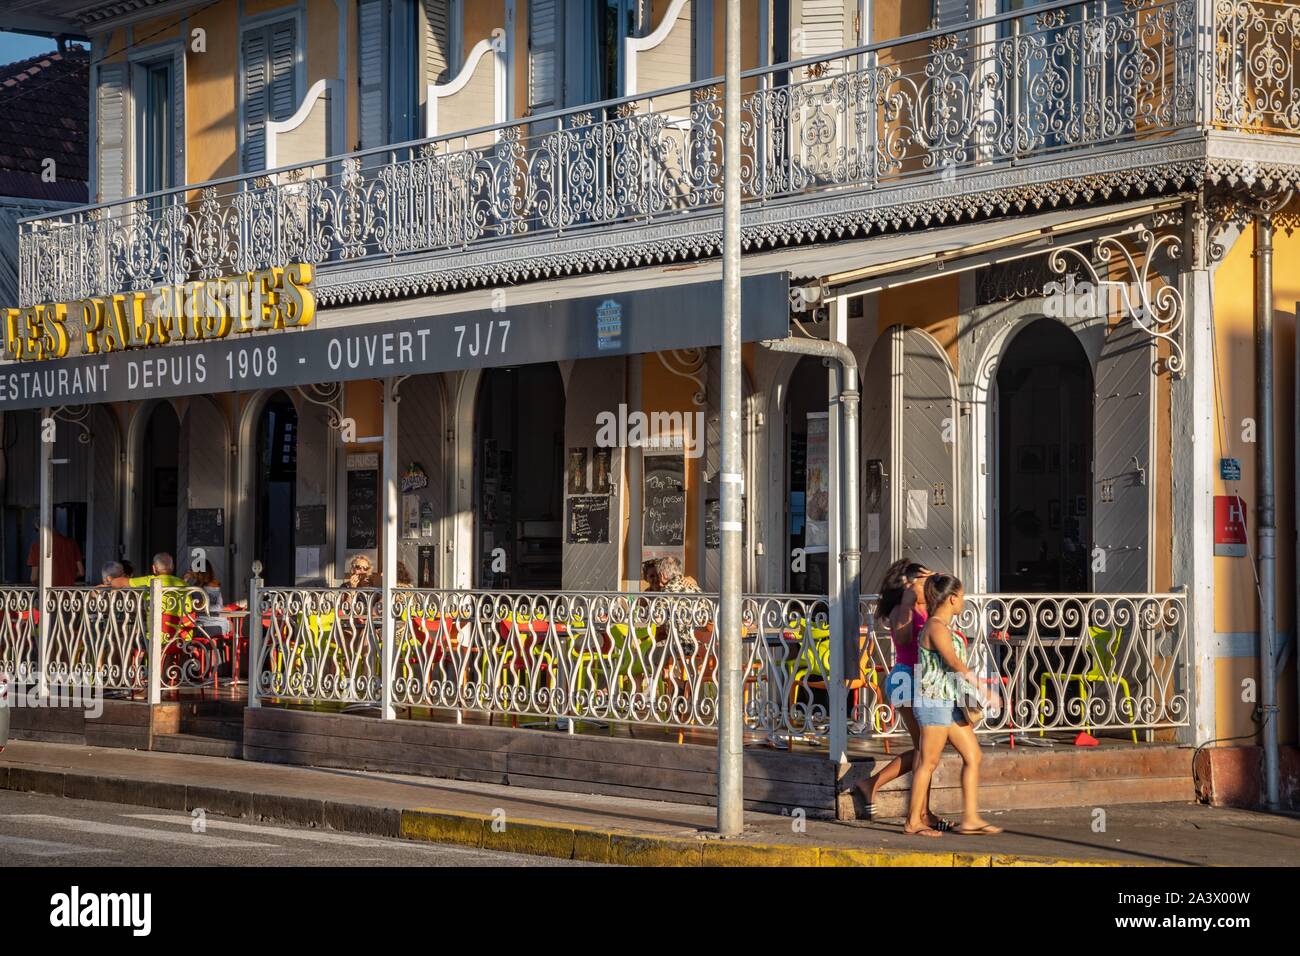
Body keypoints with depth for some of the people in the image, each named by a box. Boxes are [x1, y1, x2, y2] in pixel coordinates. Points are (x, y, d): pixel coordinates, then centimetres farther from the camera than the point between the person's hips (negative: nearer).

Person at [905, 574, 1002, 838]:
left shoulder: (943, 625, 16)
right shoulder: (936, 627, -14)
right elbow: (952, 660, -27)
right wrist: (972, 677, -18)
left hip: (951, 702, 10)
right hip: (935, 700, -10)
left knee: (973, 756, 6)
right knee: (929, 762, -3)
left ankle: (970, 819, 7)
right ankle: (913, 821, 5)